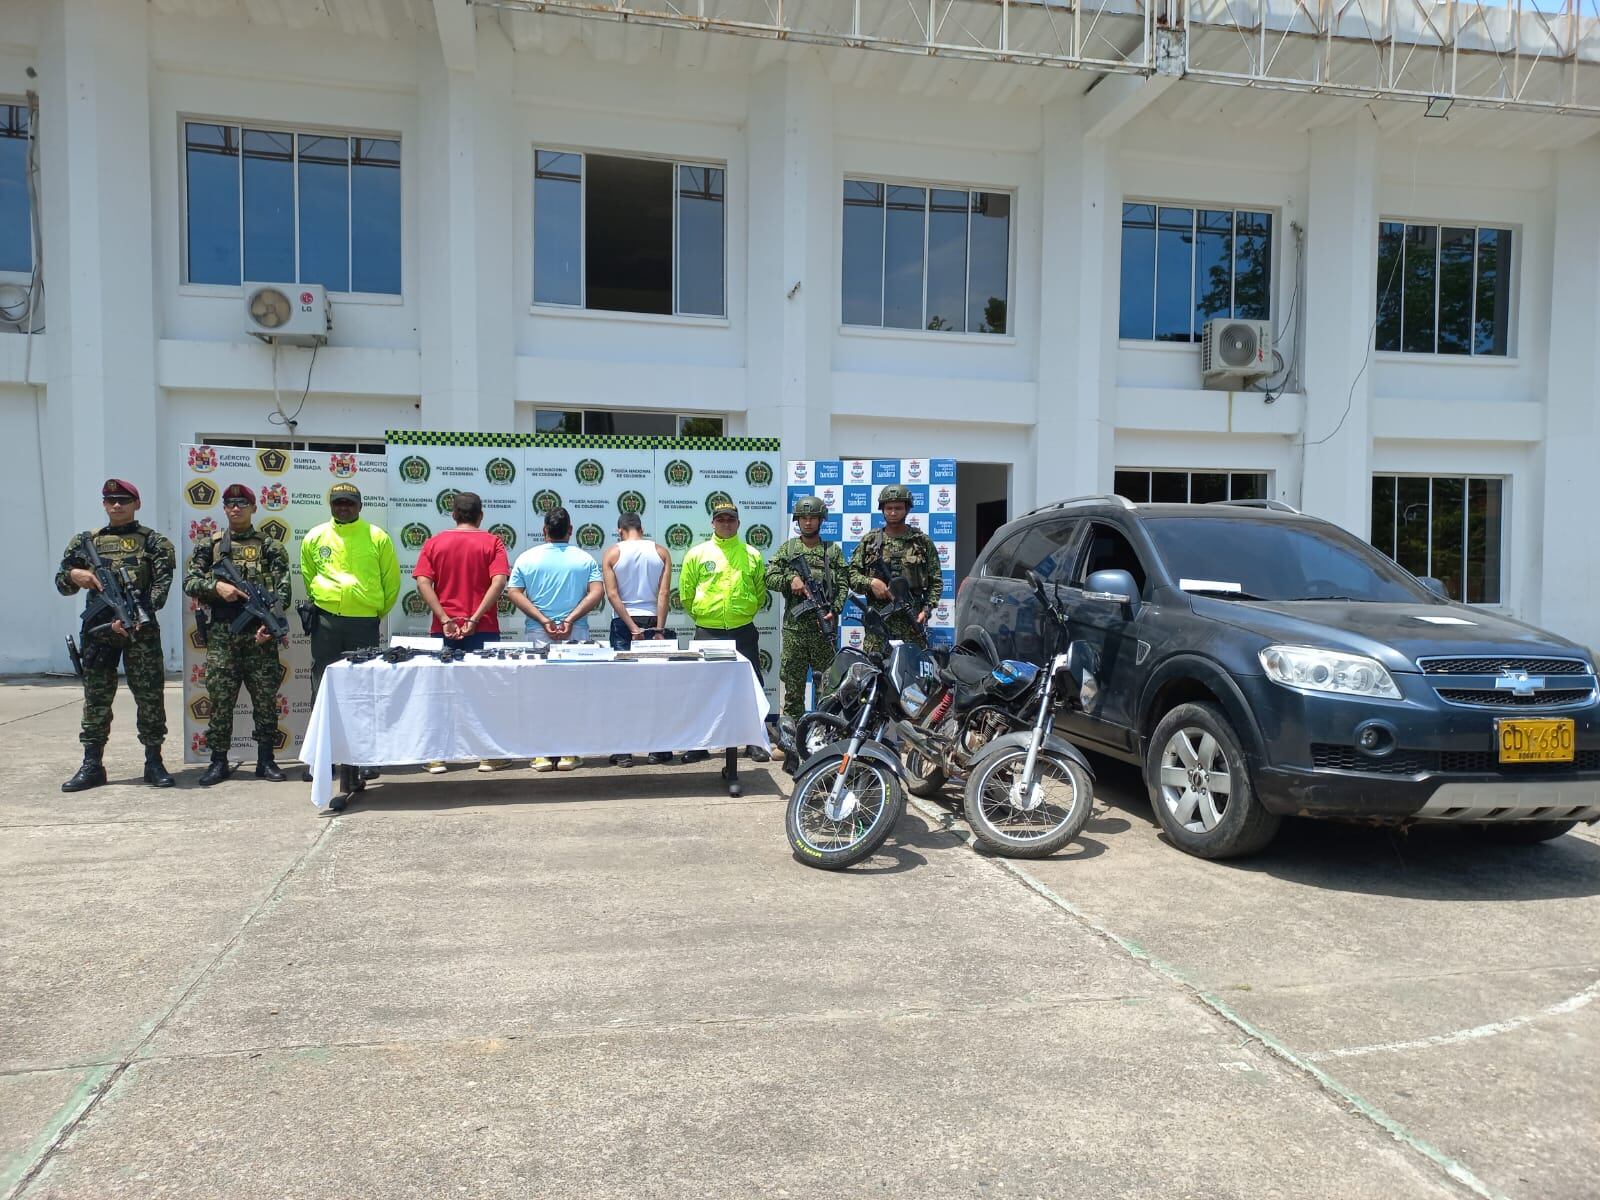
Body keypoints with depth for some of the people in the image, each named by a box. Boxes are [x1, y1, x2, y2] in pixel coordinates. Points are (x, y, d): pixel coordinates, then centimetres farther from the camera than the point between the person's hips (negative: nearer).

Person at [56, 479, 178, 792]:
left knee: (149, 696, -1)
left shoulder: (153, 541, 4)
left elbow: (161, 586, -7)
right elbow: (61, 584, 17)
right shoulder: (86, 541, 15)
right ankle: (92, 765, 12)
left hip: (141, 629, -3)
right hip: (98, 628, 3)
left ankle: (154, 762, 7)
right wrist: (74, 575, -8)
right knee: (96, 698, 6)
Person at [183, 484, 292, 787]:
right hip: (221, 634, 1)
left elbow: (282, 592, -1)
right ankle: (219, 761, 11)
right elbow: (189, 581, 5)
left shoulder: (270, 546, 5)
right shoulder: (209, 545, 11)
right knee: (220, 698, 2)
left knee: (266, 698, 2)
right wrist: (217, 586, -14)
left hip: (259, 634, -1)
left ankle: (265, 760, 11)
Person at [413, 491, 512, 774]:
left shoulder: (433, 543, 7)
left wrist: (445, 619, -9)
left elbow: (423, 584, -5)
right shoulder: (492, 542, 2)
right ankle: (489, 755, 8)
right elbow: (498, 582, -13)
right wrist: (475, 618, -14)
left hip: (444, 630, 2)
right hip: (483, 629, -2)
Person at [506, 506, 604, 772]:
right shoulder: (584, 559, 2)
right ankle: (568, 753, 6)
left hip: (539, 635, 0)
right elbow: (597, 593, -7)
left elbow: (514, 593, -3)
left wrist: (544, 620, -7)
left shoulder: (526, 558, 4)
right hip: (576, 634, 0)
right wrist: (571, 619, -10)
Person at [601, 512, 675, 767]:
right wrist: (659, 629, -8)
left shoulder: (611, 554, 0)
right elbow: (664, 592, -6)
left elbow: (612, 595, -9)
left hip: (623, 623, -1)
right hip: (653, 621, 1)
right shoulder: (660, 552, 3)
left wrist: (633, 628, -11)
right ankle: (659, 749, 10)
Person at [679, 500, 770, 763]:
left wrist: (745, 613, 11)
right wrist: (702, 616, 9)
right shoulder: (697, 554, 2)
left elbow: (760, 593, 14)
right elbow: (686, 593, 6)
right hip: (707, 632, 0)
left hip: (743, 632, 1)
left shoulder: (752, 555, 6)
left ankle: (755, 742, 15)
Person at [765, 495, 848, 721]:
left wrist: (834, 611, -13)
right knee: (792, 679, 5)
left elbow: (843, 584, 1)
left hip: (824, 626, -1)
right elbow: (770, 579, 4)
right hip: (794, 626, 1)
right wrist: (790, 579, -14)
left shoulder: (833, 550, 7)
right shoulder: (788, 548, 9)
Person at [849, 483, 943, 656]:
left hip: (912, 622, -1)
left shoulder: (923, 542, 9)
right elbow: (851, 575, 9)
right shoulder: (869, 541, 11)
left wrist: (926, 609, -4)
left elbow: (936, 582, 9)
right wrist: (871, 582, -10)